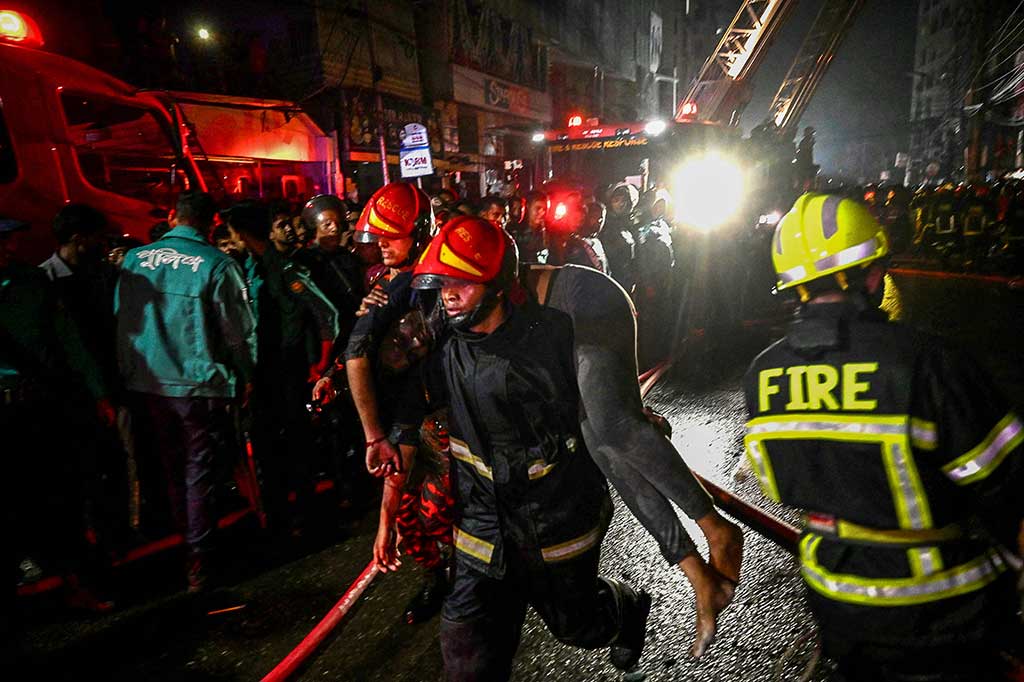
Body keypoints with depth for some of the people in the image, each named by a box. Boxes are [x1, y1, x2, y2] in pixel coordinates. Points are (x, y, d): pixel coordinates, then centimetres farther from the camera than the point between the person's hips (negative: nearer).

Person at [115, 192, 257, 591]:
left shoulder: (134, 260, 1)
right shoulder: (218, 265, -13)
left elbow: (120, 320, 8)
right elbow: (240, 330, -10)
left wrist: (128, 372, 20)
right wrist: (246, 375, 5)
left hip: (147, 383, 5)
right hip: (199, 384, -5)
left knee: (172, 468, 21)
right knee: (199, 472, 6)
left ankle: (188, 541, 38)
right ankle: (199, 562, 12)